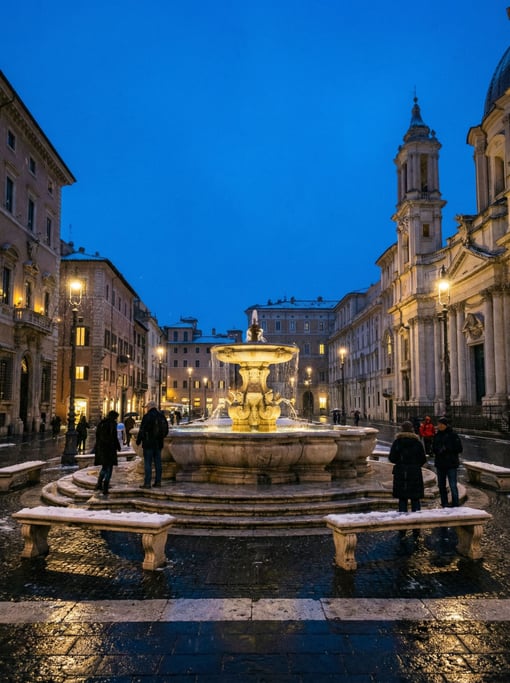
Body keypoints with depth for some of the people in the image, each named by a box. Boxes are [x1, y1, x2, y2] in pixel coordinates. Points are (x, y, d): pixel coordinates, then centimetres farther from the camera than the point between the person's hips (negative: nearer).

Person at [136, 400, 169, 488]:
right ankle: (158, 481, 15)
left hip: (149, 443, -7)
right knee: (158, 463, 12)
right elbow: (166, 430, 16)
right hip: (158, 444, 7)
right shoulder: (162, 416, 9)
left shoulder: (147, 416, -12)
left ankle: (147, 483, -4)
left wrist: (138, 441, 0)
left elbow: (142, 430, -13)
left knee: (148, 463, -4)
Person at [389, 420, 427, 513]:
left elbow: (392, 458, -4)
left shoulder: (397, 442, -3)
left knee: (402, 498, 6)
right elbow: (423, 459, 0)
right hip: (415, 473, 0)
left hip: (400, 472, 0)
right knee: (415, 499, 8)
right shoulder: (417, 442, -2)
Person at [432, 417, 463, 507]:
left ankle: (455, 504, 2)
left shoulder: (453, 435, -7)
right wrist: (438, 451, -8)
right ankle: (444, 503, 22)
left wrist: (447, 449, -17)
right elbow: (433, 448, 14)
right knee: (441, 485, 12)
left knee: (453, 485, -7)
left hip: (451, 463, -6)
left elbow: (459, 449, -8)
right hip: (440, 463, 6)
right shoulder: (437, 435, 8)